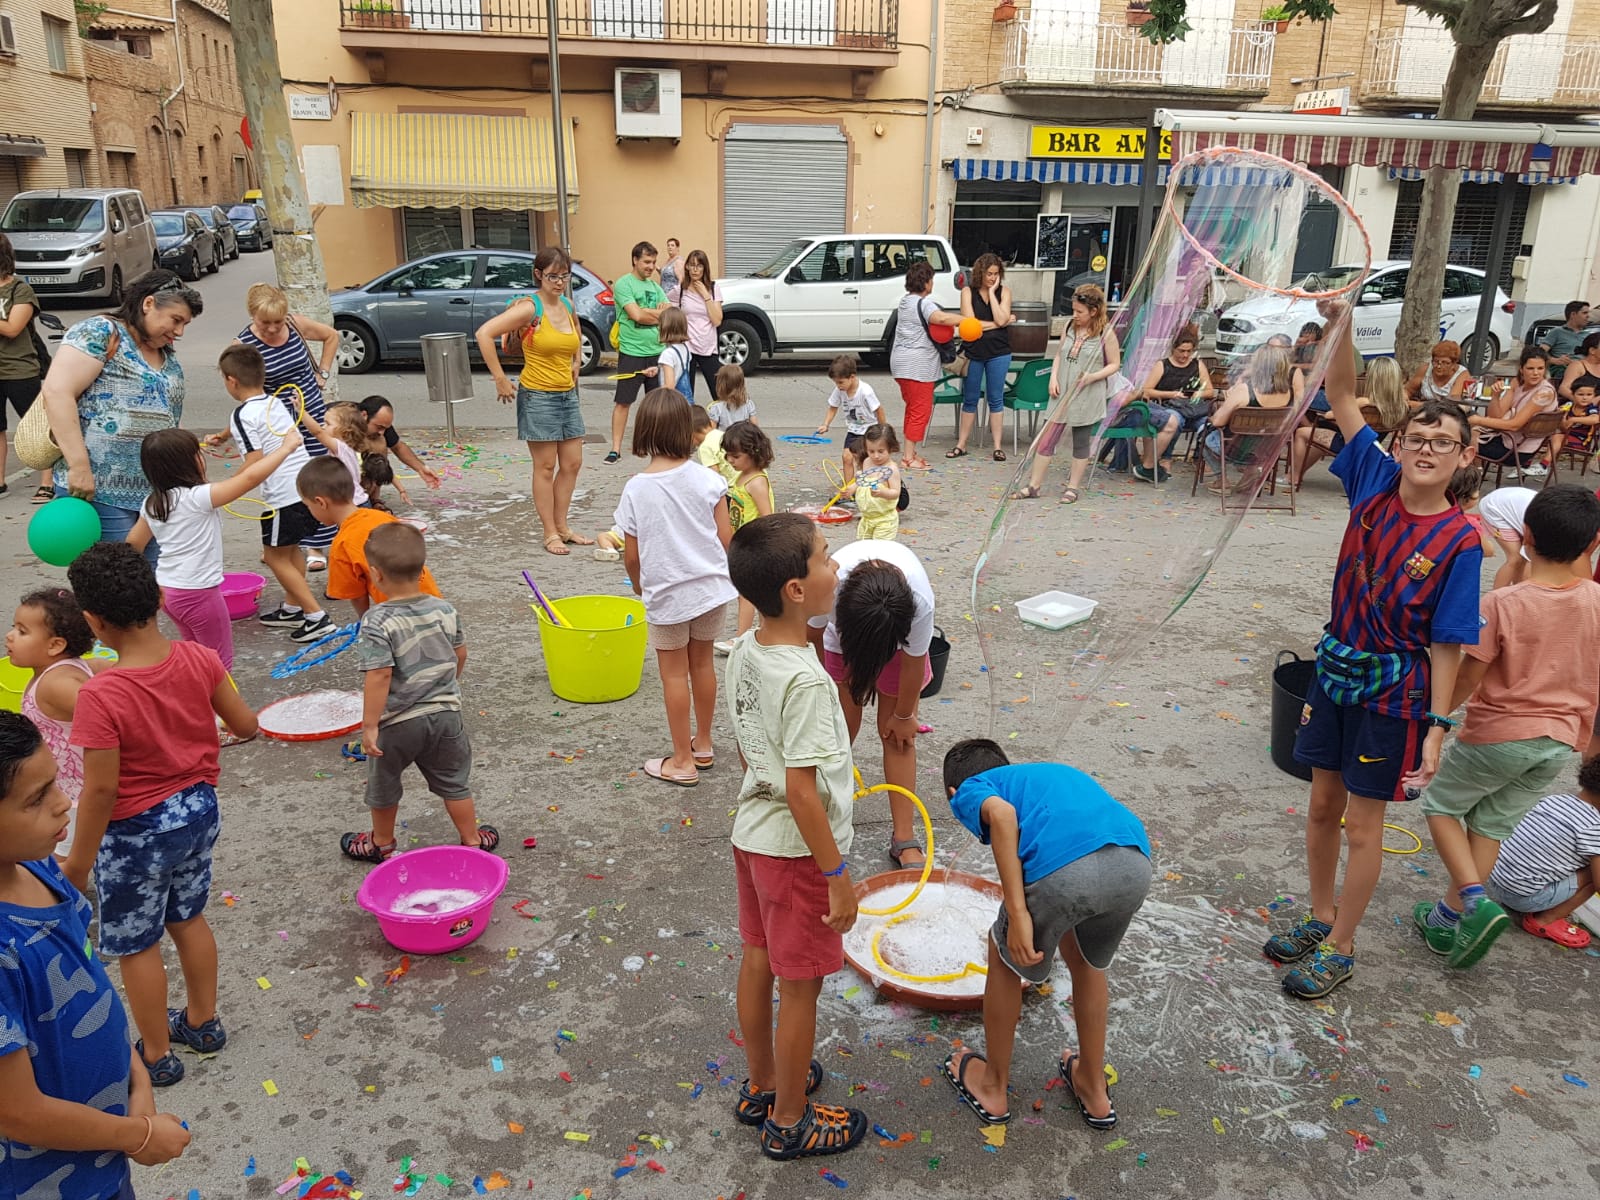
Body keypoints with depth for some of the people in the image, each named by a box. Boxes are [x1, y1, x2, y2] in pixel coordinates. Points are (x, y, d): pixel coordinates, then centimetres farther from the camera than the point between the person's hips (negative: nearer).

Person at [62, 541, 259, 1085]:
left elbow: (101, 788, -23)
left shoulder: (100, 695, -28)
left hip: (137, 831, -6)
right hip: (199, 811, 6)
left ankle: (157, 1055, 33)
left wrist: (78, 862, -10)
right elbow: (246, 725, -3)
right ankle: (202, 1021, 44)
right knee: (188, 918, 26)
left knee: (135, 944, 16)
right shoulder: (199, 659, -14)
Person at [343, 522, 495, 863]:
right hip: (445, 713, 4)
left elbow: (379, 675, -25)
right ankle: (472, 840, 28)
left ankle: (382, 842, 41)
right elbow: (460, 655, 7)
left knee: (383, 785, 21)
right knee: (454, 782, 19)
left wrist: (369, 725, -18)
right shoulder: (445, 610, -6)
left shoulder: (377, 622, -22)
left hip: (396, 722, -3)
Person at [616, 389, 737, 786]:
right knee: (703, 663, 18)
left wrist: (638, 584, 14)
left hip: (666, 593, -3)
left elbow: (632, 555, -7)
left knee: (674, 673, 10)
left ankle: (683, 761, 19)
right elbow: (726, 538, -6)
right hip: (711, 586, 3)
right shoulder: (707, 479, -10)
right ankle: (703, 745, 33)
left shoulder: (635, 490, -13)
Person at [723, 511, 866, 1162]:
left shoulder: (743, 653, -4)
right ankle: (789, 1121, 29)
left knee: (758, 961, 23)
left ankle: (762, 1084, 44)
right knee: (800, 986, 10)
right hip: (797, 849, -8)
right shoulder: (805, 680, -30)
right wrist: (838, 876, -19)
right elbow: (801, 791, -28)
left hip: (753, 832, 8)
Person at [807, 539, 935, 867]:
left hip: (898, 637, 0)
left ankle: (903, 840, 6)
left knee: (897, 734, -1)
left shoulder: (920, 601, -43)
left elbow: (913, 662, -22)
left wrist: (903, 715, -6)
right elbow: (813, 636, -19)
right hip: (843, 636, 1)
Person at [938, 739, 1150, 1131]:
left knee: (1005, 960, 25)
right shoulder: (1051, 771, 42)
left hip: (1061, 870, -5)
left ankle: (994, 1087, 42)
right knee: (1087, 961, 35)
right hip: (1134, 864, 6)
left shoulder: (969, 790, 24)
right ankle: (1093, 1088, 49)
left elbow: (1001, 813, -2)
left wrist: (1018, 912, -6)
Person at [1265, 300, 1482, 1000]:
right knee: (1323, 804, 16)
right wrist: (1340, 323, -20)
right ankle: (1320, 918, 36)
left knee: (1362, 822, 7)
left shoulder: (1458, 542, -15)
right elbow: (1342, 397, -7)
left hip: (1394, 693, -4)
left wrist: (1437, 726, -17)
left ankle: (1340, 947, 24)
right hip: (1336, 669, 5)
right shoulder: (1376, 483, -4)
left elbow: (1447, 644, -14)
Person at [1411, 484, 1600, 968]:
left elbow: (1469, 677, -14)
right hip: (1560, 742, 5)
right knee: (1491, 825, 17)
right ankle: (1450, 915, 25)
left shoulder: (1501, 604, -21)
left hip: (1499, 734, -5)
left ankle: (1476, 900, -3)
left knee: (1441, 804, 15)